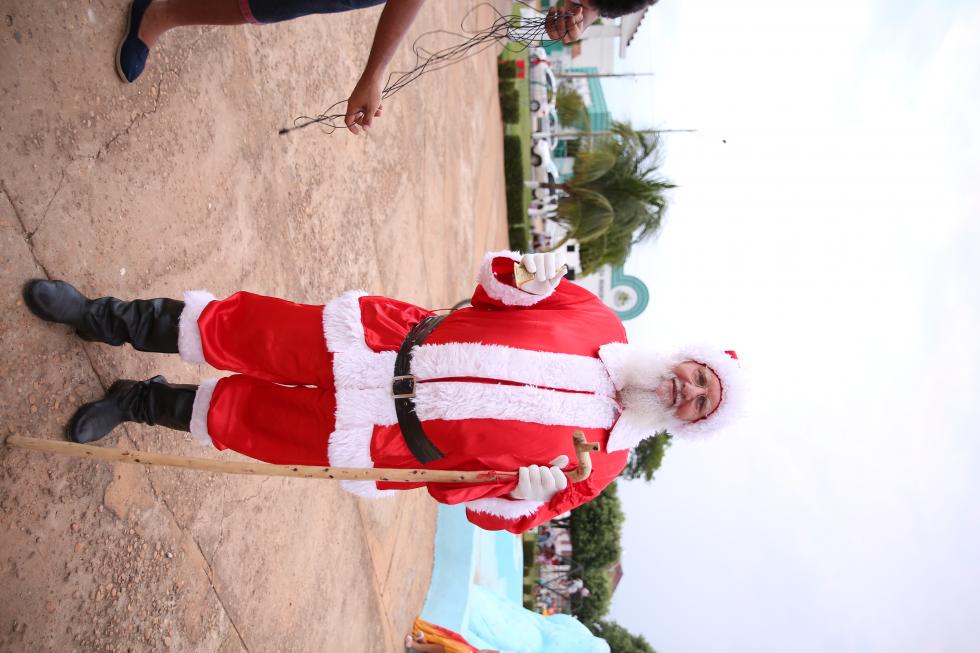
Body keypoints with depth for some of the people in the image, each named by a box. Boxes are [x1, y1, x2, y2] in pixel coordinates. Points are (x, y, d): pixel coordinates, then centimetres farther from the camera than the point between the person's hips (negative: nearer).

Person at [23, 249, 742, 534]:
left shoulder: (599, 458, -3)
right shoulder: (598, 321, 1)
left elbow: (496, 509, 0)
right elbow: (492, 285, 5)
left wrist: (529, 495, -22)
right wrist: (529, 273, -17)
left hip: (391, 442, -1)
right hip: (384, 340, 2)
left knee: (235, 415, -3)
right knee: (229, 327, -3)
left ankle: (142, 403, 30)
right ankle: (104, 318, 25)